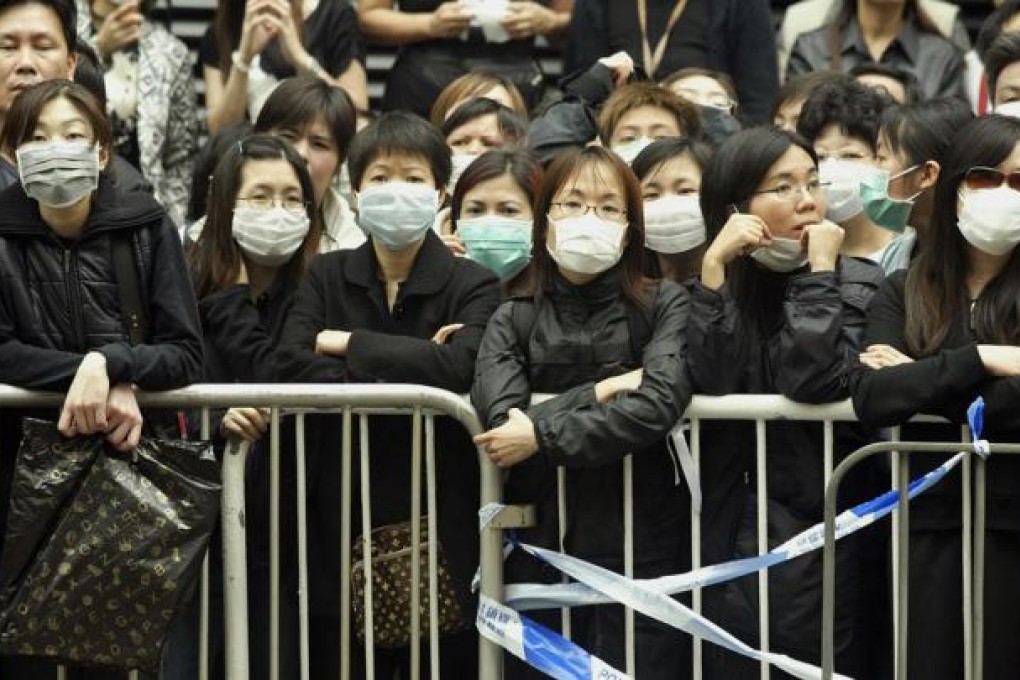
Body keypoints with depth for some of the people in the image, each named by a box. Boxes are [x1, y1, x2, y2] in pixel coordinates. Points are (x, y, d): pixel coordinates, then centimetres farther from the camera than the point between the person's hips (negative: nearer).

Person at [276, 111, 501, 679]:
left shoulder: (473, 286, 2)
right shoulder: (327, 276, 10)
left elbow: (459, 366, -19)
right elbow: (292, 363, -8)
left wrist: (348, 344, -12)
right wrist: (405, 377, -16)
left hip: (440, 522, -2)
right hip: (343, 523, 2)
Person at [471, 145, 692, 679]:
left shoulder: (664, 306, 2)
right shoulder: (513, 320, 7)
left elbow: (659, 404, -17)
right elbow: (501, 418, -10)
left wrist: (542, 434, -16)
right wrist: (599, 392, -12)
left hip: (643, 552, -2)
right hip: (543, 550, 2)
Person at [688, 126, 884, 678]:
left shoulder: (855, 283, 0)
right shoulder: (715, 282, 6)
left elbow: (815, 383, -17)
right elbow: (708, 384, -13)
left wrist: (820, 272, -13)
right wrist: (716, 265, -15)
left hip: (820, 534, -2)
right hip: (728, 533, 2)